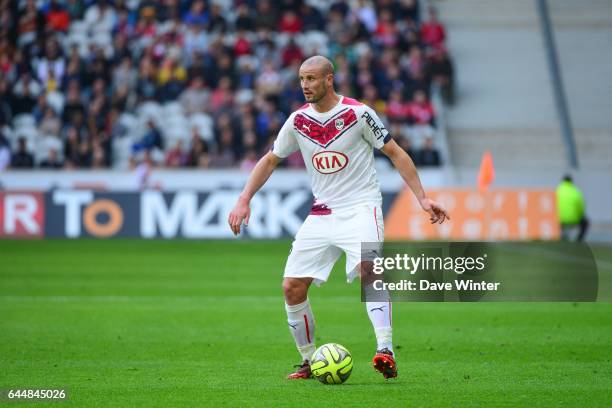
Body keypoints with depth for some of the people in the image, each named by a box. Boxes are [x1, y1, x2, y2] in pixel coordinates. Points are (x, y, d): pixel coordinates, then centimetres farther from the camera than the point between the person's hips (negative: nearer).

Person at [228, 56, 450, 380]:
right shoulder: (298, 120, 5)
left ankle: (385, 352, -38)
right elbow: (271, 160, 18)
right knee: (292, 287, -3)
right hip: (320, 215, 5)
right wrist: (243, 201, 8)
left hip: (360, 207, -5)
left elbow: (395, 153, -2)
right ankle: (309, 362, 14)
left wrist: (422, 198, -8)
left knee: (369, 269, -31)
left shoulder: (358, 113, -8)